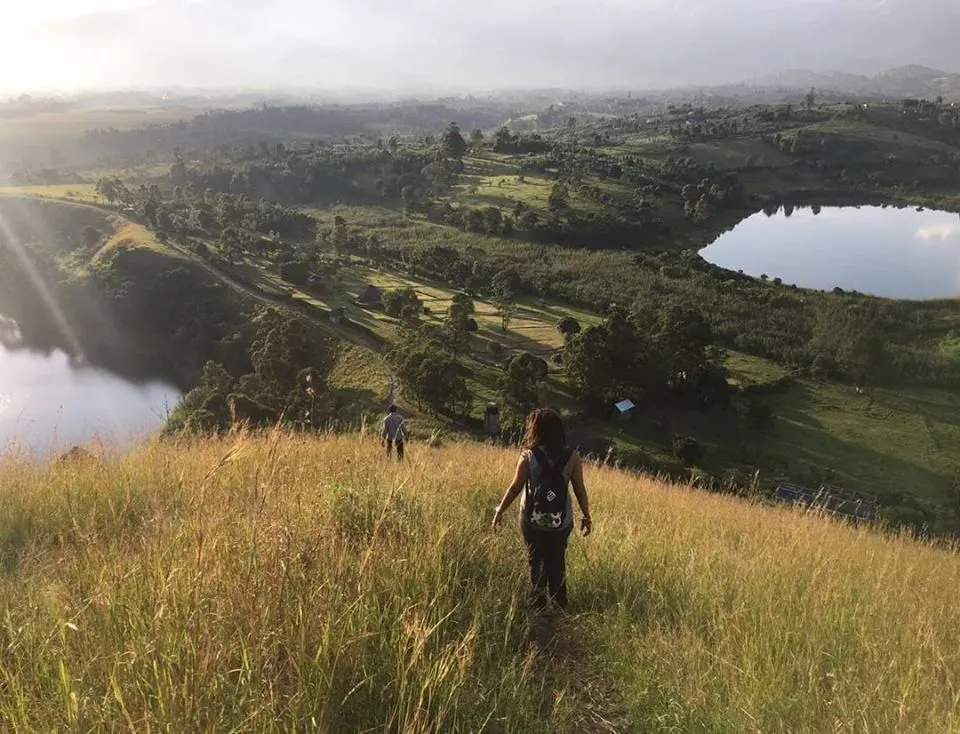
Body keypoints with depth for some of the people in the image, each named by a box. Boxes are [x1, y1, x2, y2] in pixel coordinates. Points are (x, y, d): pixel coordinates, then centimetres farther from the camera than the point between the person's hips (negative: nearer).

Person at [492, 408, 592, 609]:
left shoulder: (528, 457, -14)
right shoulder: (572, 458, -11)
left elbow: (515, 487, -8)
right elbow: (580, 491, -5)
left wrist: (499, 511, 4)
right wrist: (587, 517, 9)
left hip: (532, 520, -1)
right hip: (561, 522, 1)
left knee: (536, 561, 18)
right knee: (557, 562, 19)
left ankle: (539, 603, 25)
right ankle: (559, 604, 25)